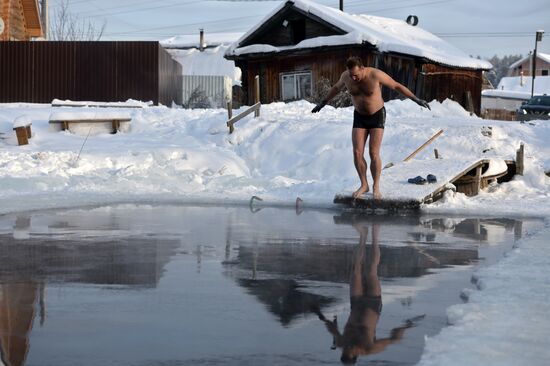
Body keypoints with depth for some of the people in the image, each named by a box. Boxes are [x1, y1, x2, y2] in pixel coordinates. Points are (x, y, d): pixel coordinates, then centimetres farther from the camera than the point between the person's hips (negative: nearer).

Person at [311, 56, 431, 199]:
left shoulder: (375, 74, -25)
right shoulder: (346, 76, -13)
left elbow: (397, 86, -14)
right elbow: (337, 87, 10)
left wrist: (416, 99, -14)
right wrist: (323, 103, 20)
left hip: (377, 116, -4)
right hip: (359, 117, 4)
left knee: (374, 154, -11)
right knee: (357, 153, -7)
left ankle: (376, 187, 5)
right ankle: (364, 185, 11)